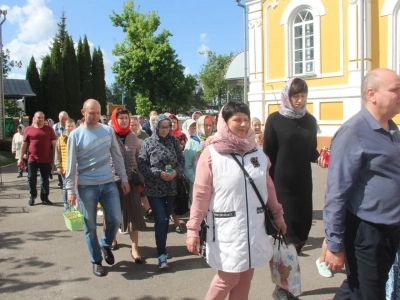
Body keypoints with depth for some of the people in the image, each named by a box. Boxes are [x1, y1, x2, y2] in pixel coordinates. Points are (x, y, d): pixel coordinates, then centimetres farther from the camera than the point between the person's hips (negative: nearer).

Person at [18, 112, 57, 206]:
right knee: (31, 179, 5)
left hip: (46, 159, 0)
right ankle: (32, 196, 22)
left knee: (45, 180, 7)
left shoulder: (49, 129, 3)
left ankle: (44, 198, 17)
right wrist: (21, 158, 4)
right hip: (32, 159, 0)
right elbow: (24, 144, 5)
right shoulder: (28, 129, 2)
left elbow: (54, 143, 4)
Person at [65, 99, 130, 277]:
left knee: (115, 220, 2)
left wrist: (124, 178, 6)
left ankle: (106, 245, 32)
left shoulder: (108, 130, 2)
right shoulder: (75, 135, -5)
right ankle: (96, 261, 23)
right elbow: (71, 164, -4)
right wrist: (70, 189, -8)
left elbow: (117, 156, 8)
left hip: (109, 184, 2)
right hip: (86, 186, -2)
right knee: (90, 226, 7)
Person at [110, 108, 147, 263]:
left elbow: (138, 158, 10)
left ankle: (134, 249, 8)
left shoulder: (133, 137, 5)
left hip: (131, 180, 2)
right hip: (113, 180, -2)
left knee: (134, 214, 1)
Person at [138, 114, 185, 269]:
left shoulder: (174, 141, 2)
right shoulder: (148, 143, -5)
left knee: (166, 219, 13)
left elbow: (182, 160, 5)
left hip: (171, 187, 3)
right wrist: (159, 173, -19)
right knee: (160, 220, -7)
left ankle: (162, 248, 30)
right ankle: (161, 255, 3)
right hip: (154, 188, -3)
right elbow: (142, 165, -8)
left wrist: (176, 172, -15)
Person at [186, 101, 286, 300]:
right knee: (228, 277, 1)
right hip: (226, 227, -5)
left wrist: (277, 214, 18)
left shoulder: (257, 151, 5)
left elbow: (268, 186, 14)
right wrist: (193, 229, -12)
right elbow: (200, 194, -10)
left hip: (254, 226, 5)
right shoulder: (212, 153, -9)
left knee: (245, 277, 13)